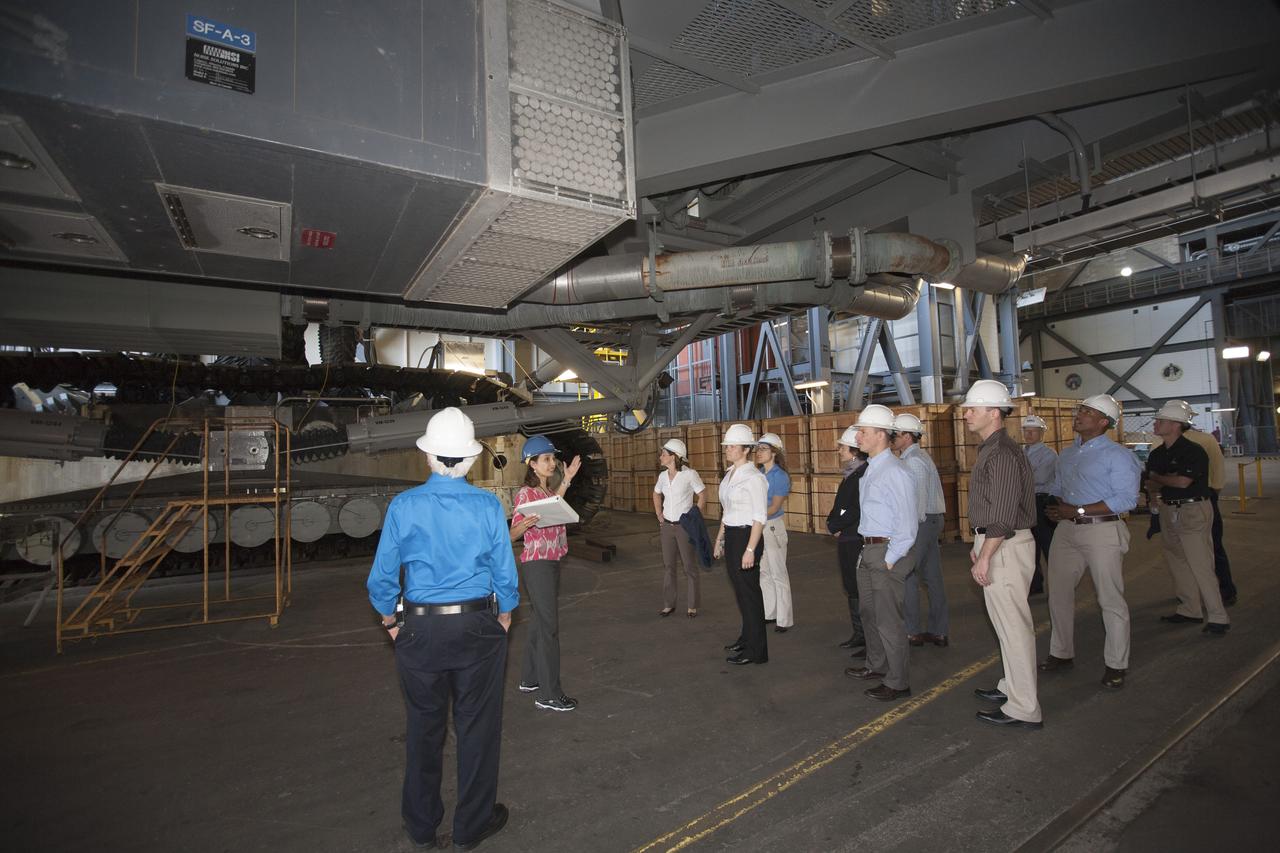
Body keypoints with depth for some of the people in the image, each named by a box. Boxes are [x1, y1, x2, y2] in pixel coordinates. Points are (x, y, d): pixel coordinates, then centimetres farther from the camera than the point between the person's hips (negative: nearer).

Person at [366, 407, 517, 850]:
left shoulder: (403, 506, -10)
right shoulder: (488, 506, -12)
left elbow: (382, 575, -3)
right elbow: (505, 570, -5)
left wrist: (390, 620, 13)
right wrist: (505, 613, 13)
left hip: (420, 629, 1)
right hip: (478, 627, -1)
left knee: (423, 726, 20)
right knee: (476, 725, 15)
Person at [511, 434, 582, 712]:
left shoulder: (547, 489, 8)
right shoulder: (525, 493, -14)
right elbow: (514, 530, -16)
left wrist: (565, 480, 18)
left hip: (552, 561, 9)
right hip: (536, 563, -9)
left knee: (540, 622, 17)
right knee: (548, 626, -6)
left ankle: (530, 679, 30)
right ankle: (549, 695, 2)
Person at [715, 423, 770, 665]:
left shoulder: (754, 477, -15)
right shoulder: (730, 474, 10)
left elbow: (760, 517, -17)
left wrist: (750, 549, -21)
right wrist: (720, 538, 17)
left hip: (746, 536, -8)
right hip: (730, 536, 8)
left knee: (749, 591, 1)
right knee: (739, 589, 18)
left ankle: (756, 651, 14)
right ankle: (746, 637, 35)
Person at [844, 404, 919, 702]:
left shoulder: (894, 471, -19)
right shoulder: (870, 468, 10)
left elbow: (907, 524, -20)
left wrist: (890, 560, -18)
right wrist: (867, 549, 14)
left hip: (888, 552, -10)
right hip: (868, 549, 10)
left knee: (888, 620, 2)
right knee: (869, 612, 22)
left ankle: (897, 683, 19)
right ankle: (876, 666, 41)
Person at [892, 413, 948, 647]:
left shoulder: (913, 461, -15)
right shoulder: (920, 456, 17)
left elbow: (919, 498, -20)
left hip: (920, 522, -10)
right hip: (932, 520, 10)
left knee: (907, 577, -3)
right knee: (933, 577, 12)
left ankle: (912, 632, 5)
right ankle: (939, 632, 19)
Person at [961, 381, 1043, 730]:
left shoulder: (1003, 454, -19)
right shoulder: (990, 450, 13)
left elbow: (1003, 515, -23)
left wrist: (985, 557, -21)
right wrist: (979, 545, 21)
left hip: (1004, 547, -10)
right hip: (995, 543, 10)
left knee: (1013, 626, -1)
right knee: (1008, 623, 19)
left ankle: (1023, 709, 9)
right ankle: (1013, 687, 33)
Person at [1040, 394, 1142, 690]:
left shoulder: (1118, 455, -8)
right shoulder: (1066, 455, 15)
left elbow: (1126, 499, -16)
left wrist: (1078, 511, -19)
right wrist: (1055, 509, -1)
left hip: (1101, 531, -7)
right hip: (1066, 531, 7)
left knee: (1111, 600, 3)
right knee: (1058, 593, 11)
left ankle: (1115, 665, 17)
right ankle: (1061, 654, 26)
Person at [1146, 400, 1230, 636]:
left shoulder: (1193, 452, -13)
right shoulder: (1156, 454, 8)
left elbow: (1183, 482, -21)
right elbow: (1151, 485, 9)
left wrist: (1158, 478, -4)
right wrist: (1154, 490, -12)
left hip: (1193, 512, -7)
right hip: (1168, 511, 7)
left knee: (1201, 566, -6)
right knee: (1177, 563, 13)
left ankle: (1218, 618, 3)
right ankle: (1190, 610, 25)